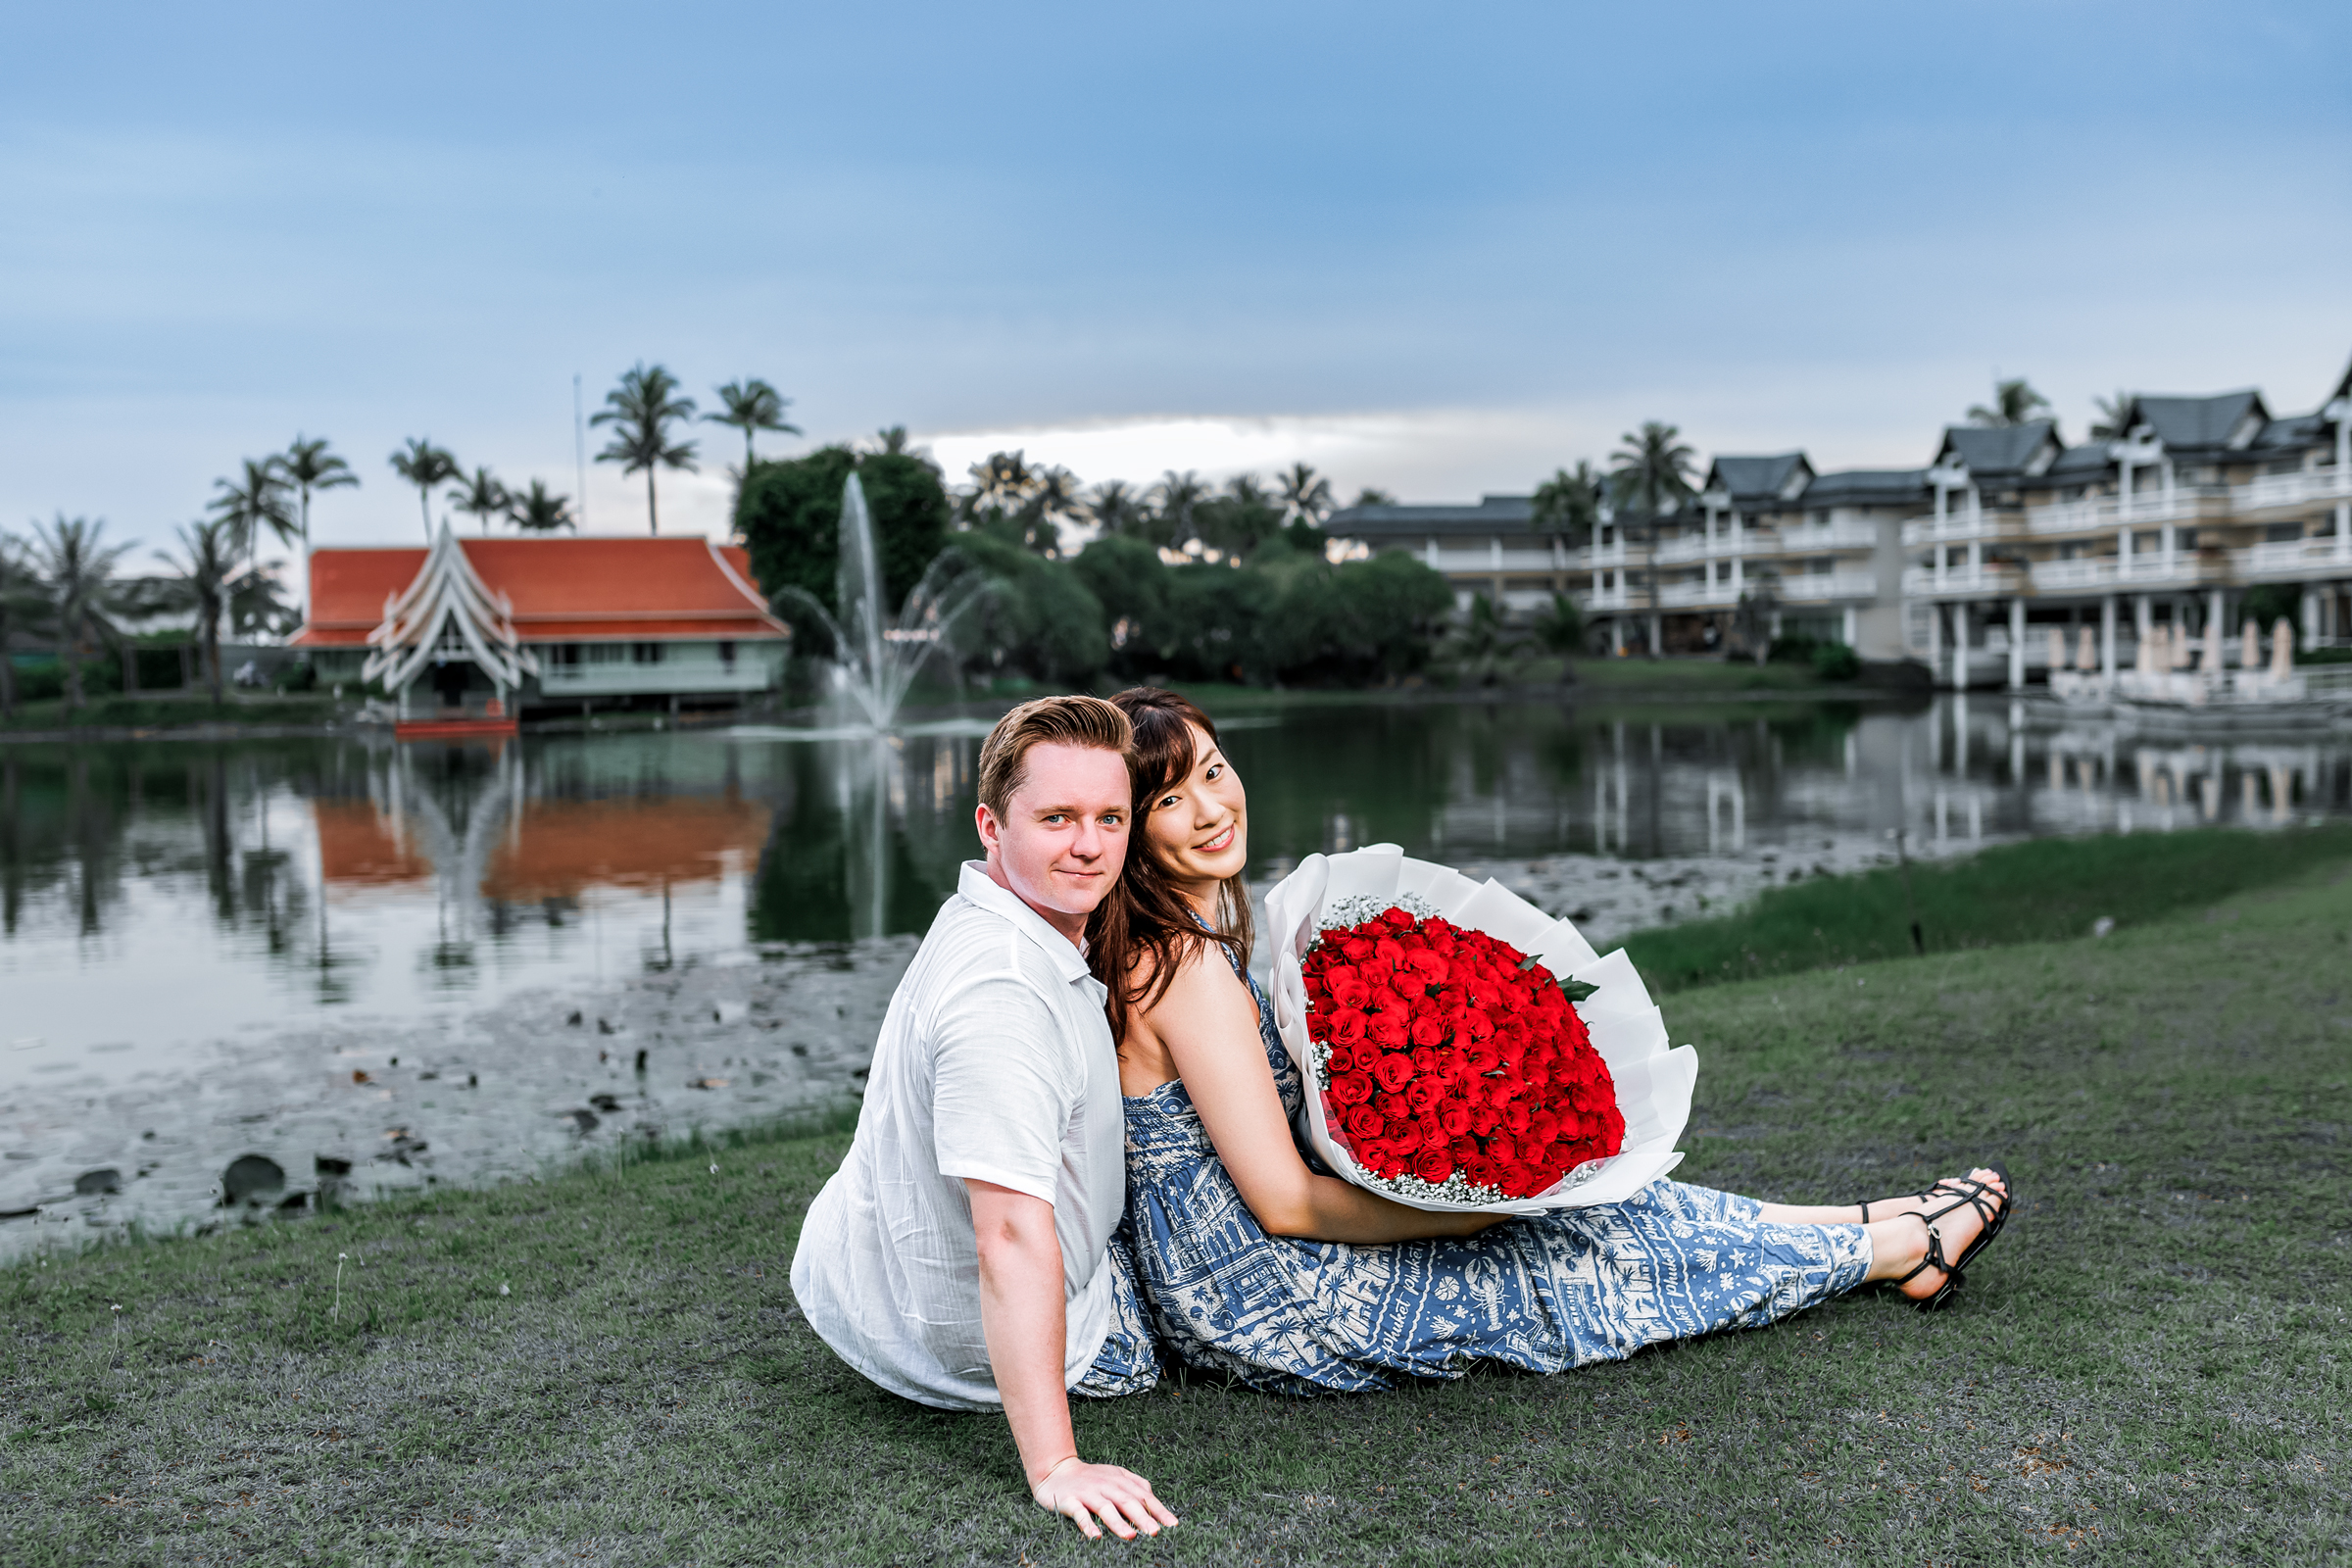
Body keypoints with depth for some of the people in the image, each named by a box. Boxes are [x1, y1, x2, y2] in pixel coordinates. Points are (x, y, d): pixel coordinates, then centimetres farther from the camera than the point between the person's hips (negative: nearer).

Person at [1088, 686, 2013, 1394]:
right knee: (1605, 1241, 3)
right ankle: (1900, 1248, 24)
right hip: (1275, 1312, -9)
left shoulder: (1149, 950, 4)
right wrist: (1456, 1212, -10)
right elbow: (1284, 1202, -24)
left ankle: (1870, 1223, 28)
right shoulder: (1192, 973, -26)